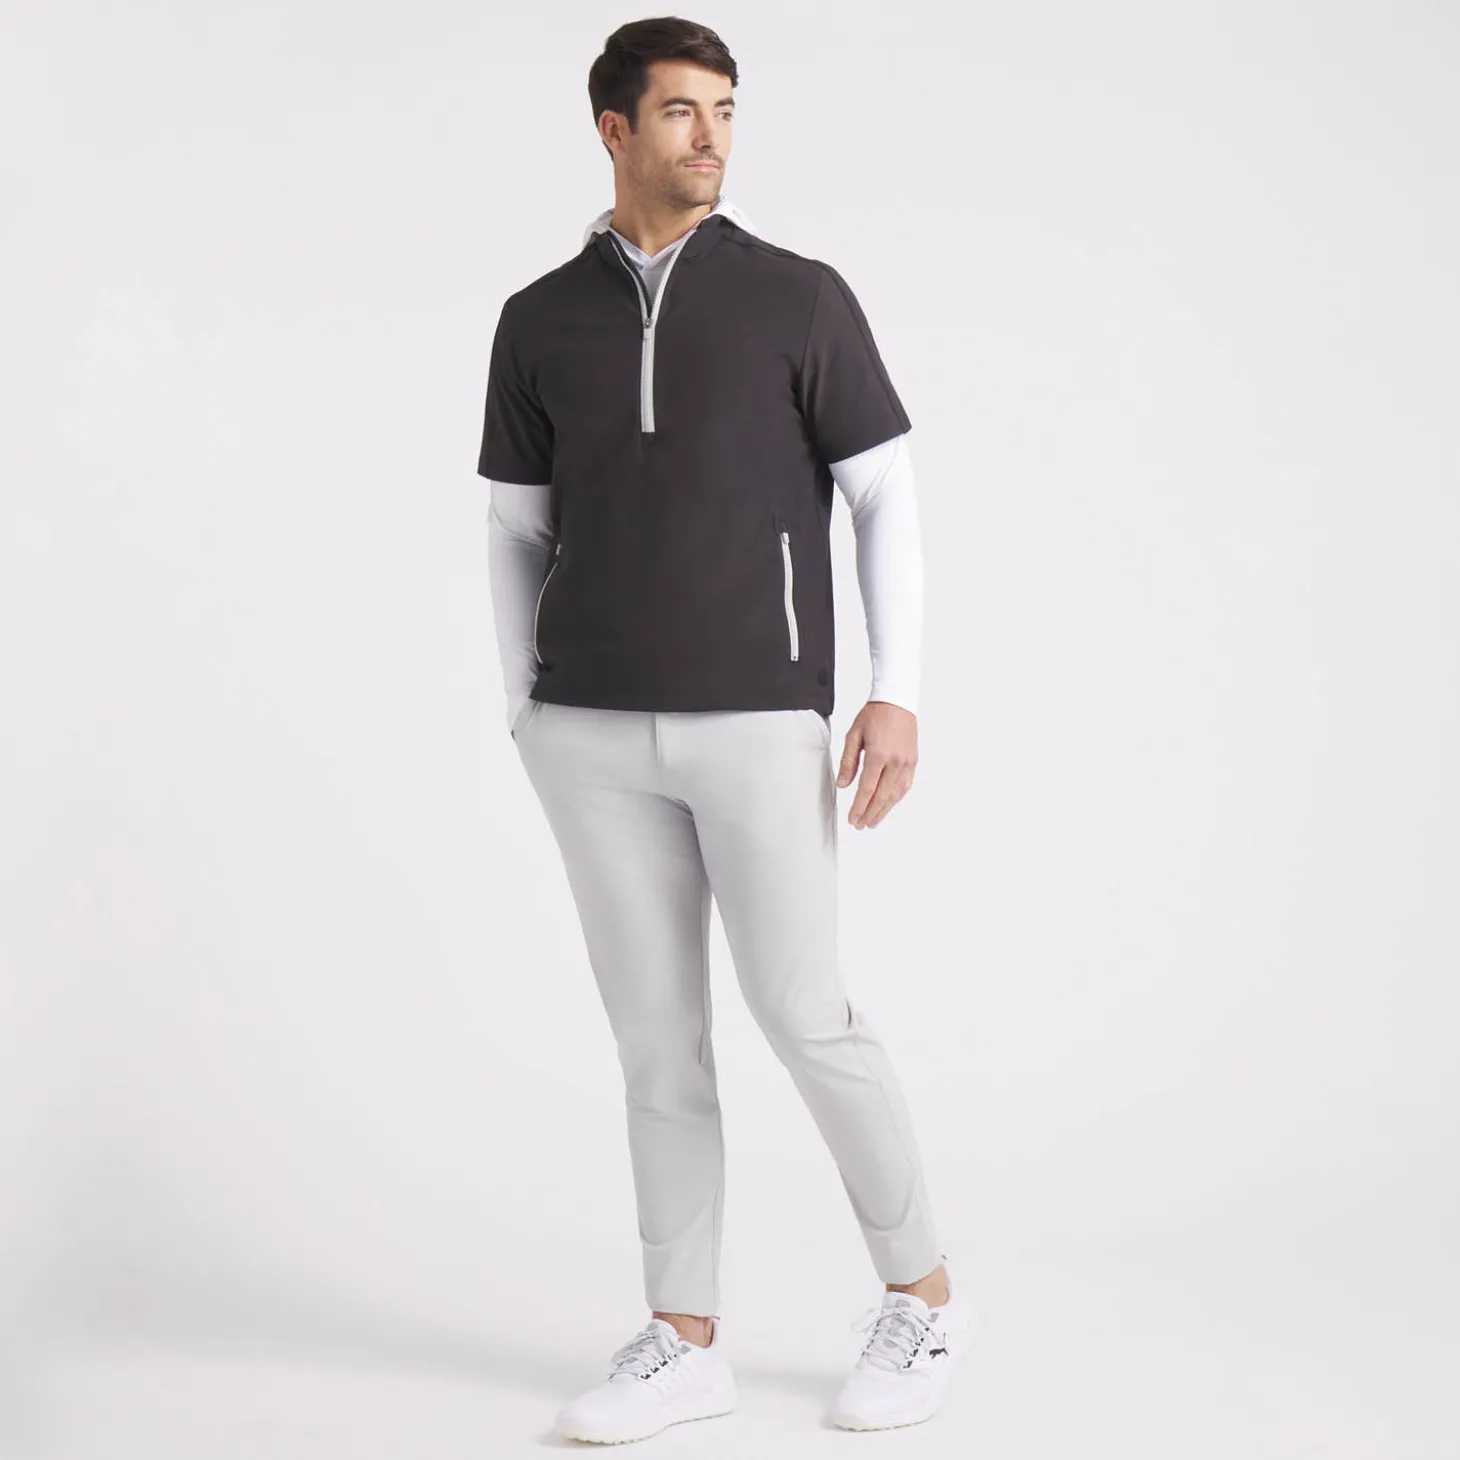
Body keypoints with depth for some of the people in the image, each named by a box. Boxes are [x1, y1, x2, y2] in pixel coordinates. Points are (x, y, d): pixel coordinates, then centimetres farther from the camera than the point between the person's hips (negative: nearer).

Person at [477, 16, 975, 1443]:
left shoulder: (801, 296, -1)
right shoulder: (540, 321, 8)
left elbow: (889, 500, -1)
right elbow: (518, 533, 13)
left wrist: (897, 694, -11)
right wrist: (526, 718, 8)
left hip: (758, 719, -3)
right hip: (595, 733, 3)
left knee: (803, 1018, -3)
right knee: (656, 1030, 5)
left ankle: (921, 1294, 17)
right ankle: (685, 1343, 15)